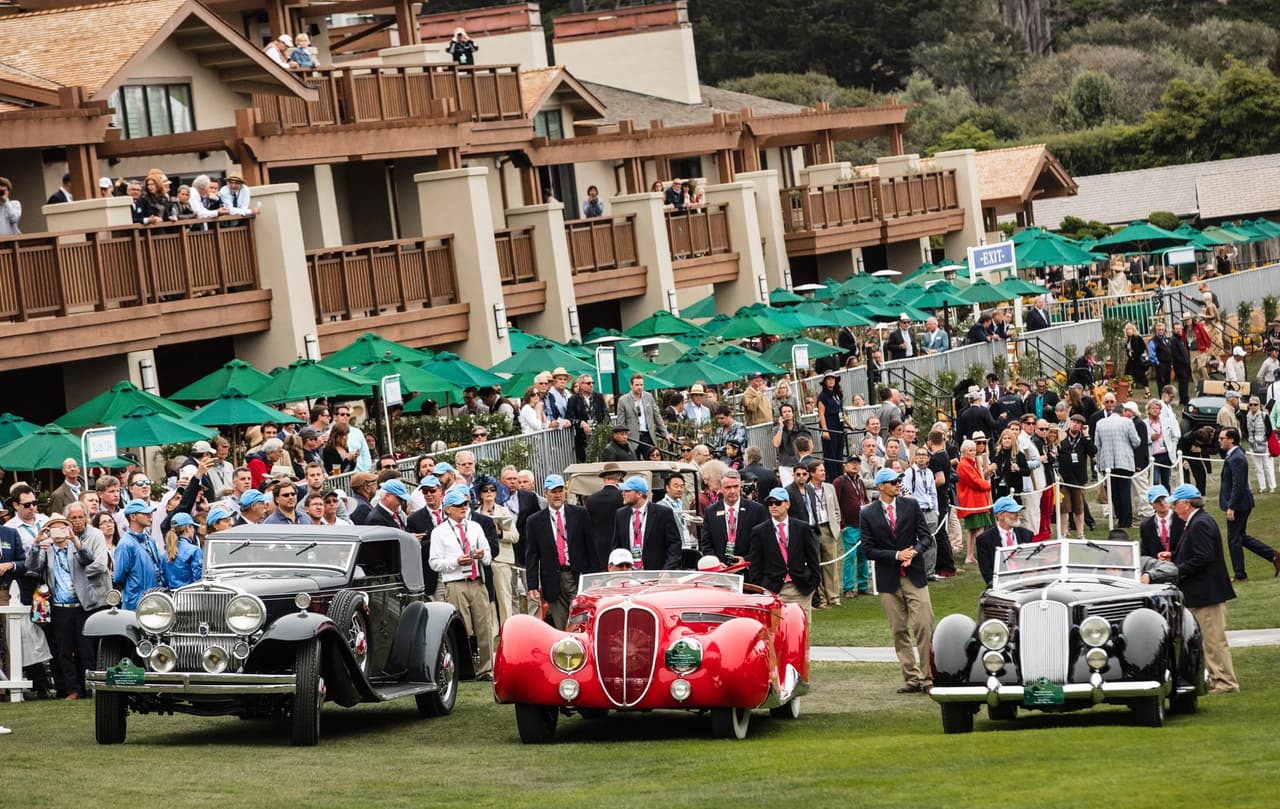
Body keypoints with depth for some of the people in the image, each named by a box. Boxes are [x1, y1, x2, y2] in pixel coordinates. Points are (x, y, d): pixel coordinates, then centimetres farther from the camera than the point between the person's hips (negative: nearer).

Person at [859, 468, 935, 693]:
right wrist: (897, 555, -14)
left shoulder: (911, 506, 4)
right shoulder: (868, 514, 0)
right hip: (888, 580, 0)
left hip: (914, 575, 0)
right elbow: (869, 550, -3)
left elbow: (926, 537, 4)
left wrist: (914, 551, -16)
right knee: (899, 631, 3)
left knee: (923, 627, -7)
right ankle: (912, 678, 9)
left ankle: (927, 677, -3)